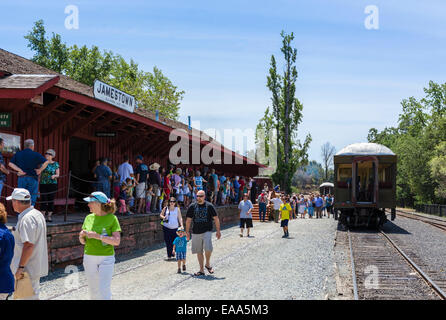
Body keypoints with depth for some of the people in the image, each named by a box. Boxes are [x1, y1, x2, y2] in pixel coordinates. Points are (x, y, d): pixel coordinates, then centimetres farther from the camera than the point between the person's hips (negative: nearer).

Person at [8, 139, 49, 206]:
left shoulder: (18, 154, 8)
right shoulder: (36, 154, -2)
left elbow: (10, 163, -2)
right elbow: (46, 162, -12)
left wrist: (20, 170, -5)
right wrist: (40, 170, -5)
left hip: (21, 178, 3)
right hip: (32, 179, -3)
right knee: (31, 199, 2)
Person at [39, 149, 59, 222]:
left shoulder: (56, 164, 6)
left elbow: (58, 175, 5)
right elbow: (39, 174, 9)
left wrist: (54, 176, -18)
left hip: (52, 184, 0)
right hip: (43, 184, 0)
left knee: (51, 200, -1)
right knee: (43, 200, -4)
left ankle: (49, 216, 7)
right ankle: (43, 216, 4)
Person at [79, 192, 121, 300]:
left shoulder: (112, 218, -8)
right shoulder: (89, 218, 4)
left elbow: (117, 241, -14)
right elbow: (83, 241, 10)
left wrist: (98, 236, -23)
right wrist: (81, 235, -13)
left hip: (106, 259, -4)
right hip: (89, 257, 4)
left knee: (104, 291, -7)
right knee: (93, 290, 11)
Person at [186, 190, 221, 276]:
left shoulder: (209, 206, 1)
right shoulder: (192, 206, 5)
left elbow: (216, 219, 4)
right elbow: (188, 220, 10)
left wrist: (218, 231, 0)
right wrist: (187, 232, 6)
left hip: (207, 231, -2)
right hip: (196, 232, 2)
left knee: (208, 248, -19)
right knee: (199, 251, 6)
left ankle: (207, 264, 8)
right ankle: (201, 270, 17)